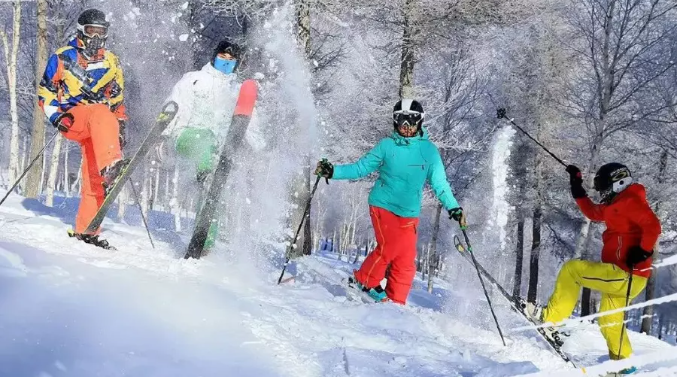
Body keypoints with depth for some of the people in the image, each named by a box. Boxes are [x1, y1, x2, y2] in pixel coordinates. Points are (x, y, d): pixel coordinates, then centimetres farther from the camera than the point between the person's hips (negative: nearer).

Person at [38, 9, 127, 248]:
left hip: (99, 127, 4)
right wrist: (55, 115, -7)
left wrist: (120, 127, 13)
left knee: (94, 177, -7)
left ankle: (86, 230, -1)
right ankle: (110, 167, -54)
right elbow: (45, 92, 8)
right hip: (72, 120, -4)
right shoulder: (63, 58, 6)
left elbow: (117, 99, 23)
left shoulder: (111, 63, 17)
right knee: (101, 114, -37)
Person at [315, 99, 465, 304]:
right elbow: (361, 168, 1)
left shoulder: (429, 150, 2)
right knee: (389, 247, -18)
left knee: (406, 259, 1)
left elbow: (439, 182, 2)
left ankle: (395, 302, 16)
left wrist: (453, 207, -10)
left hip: (409, 213, 3)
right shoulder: (386, 145, -2)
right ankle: (363, 281, 4)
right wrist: (333, 171, -10)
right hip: (383, 204, -3)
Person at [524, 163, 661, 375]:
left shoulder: (630, 201, -12)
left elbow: (653, 227, -24)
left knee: (572, 269, -9)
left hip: (625, 276, -10)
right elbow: (594, 213, 29)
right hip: (620, 277, 10)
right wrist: (577, 189, 26)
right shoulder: (618, 204, 18)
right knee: (609, 322, 21)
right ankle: (623, 365, 31)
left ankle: (549, 319, -6)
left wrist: (643, 252, -25)